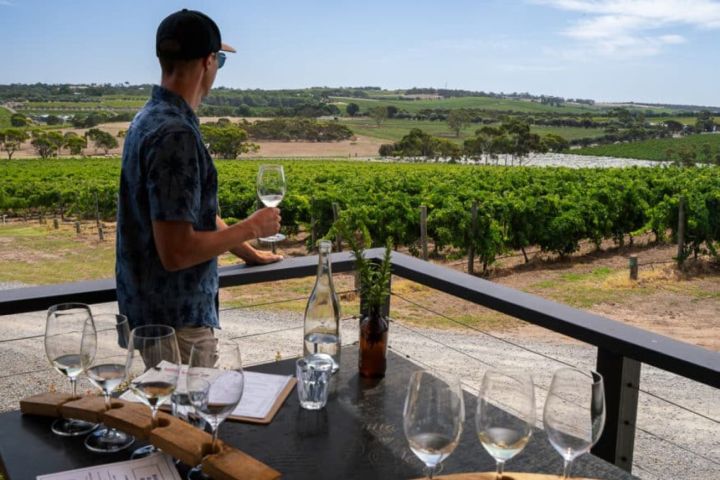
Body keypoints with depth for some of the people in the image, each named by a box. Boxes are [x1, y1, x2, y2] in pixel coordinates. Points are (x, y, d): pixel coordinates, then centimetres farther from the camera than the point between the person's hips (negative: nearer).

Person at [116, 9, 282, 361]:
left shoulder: (152, 118, 7)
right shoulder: (175, 134, -24)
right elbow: (176, 252, -27)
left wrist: (249, 252, 27)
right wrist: (251, 227, -13)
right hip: (174, 319, -9)